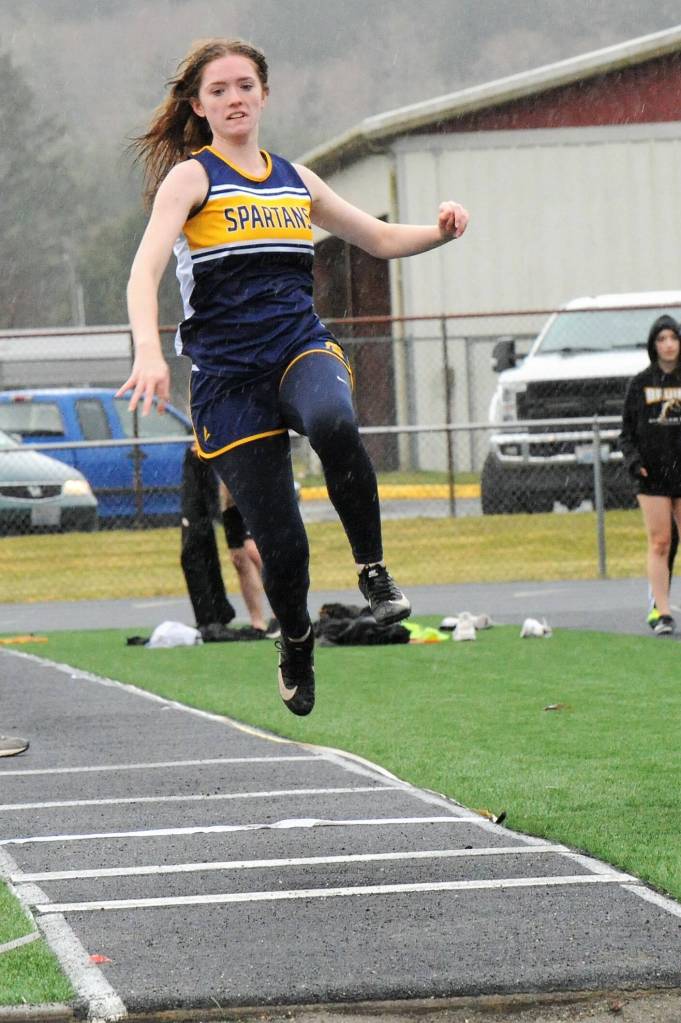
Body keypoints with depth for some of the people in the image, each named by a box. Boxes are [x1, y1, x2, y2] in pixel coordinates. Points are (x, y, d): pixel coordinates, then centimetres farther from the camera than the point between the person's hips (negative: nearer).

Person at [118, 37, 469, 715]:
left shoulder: (295, 180, 14)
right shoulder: (190, 178, -2)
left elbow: (381, 239, 24)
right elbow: (145, 270, -17)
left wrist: (441, 232, 2)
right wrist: (148, 352, -35)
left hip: (301, 350, 2)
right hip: (228, 375, -2)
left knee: (333, 424, -36)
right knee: (281, 543, -5)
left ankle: (373, 570, -20)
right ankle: (296, 645, 27)